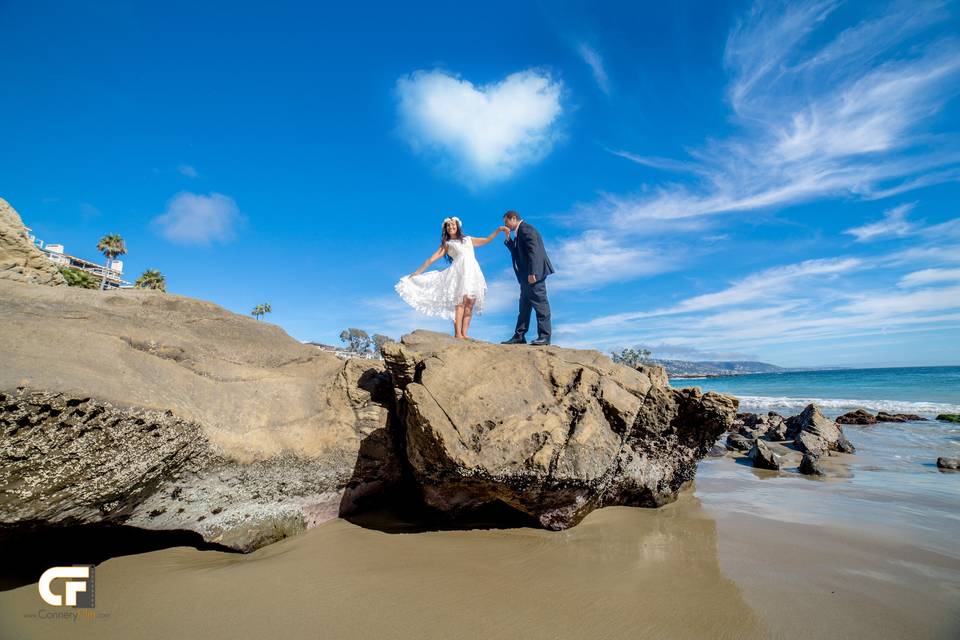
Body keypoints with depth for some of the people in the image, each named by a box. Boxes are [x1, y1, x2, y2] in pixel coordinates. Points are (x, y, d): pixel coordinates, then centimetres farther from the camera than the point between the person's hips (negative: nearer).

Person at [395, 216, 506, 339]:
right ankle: (457, 334, -26)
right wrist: (416, 273, 8)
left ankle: (464, 334, -13)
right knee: (461, 302, -20)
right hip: (460, 271, -4)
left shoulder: (468, 239, 28)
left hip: (473, 272, 4)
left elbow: (487, 240, 33)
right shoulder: (447, 244, 18)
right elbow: (431, 259, 13)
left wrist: (498, 230, 23)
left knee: (470, 304, -9)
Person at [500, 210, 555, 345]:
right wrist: (508, 238, 11)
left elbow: (533, 250, -19)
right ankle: (519, 336, 14)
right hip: (526, 276, 11)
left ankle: (544, 336, -3)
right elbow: (516, 251, 20)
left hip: (534, 274, -11)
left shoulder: (526, 229, -9)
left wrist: (532, 273, -25)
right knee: (524, 305, 10)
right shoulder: (519, 232, 22)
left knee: (540, 303, -7)